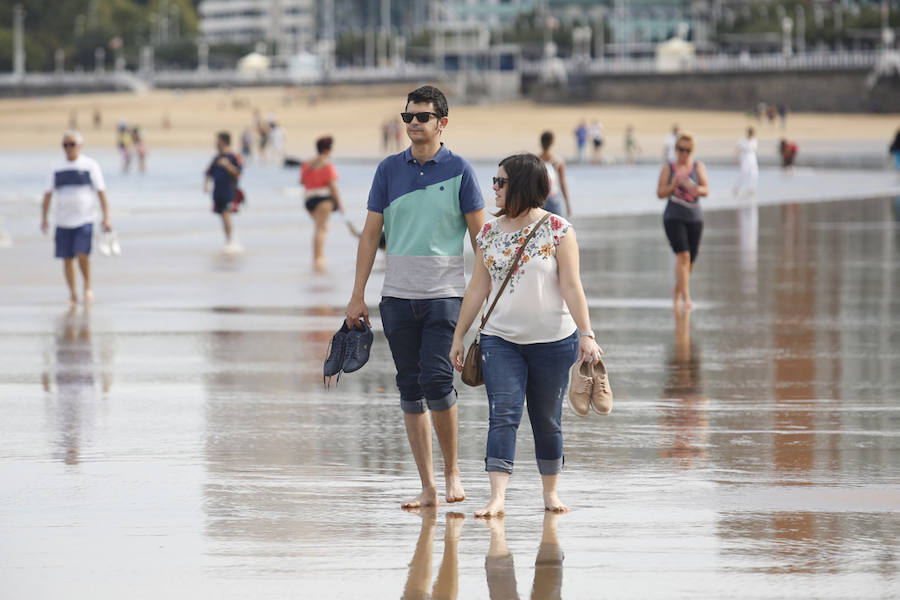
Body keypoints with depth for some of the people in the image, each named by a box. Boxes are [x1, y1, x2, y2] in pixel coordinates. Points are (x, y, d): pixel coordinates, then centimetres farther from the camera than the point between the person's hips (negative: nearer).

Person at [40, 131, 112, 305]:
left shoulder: (90, 165, 1)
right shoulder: (58, 170, 10)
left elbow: (101, 192, -1)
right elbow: (48, 194, 12)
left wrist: (106, 217, -9)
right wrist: (44, 218, 2)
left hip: (85, 220, -4)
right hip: (63, 222, 4)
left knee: (82, 254, -18)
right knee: (67, 258, 2)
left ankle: (88, 287, 3)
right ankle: (73, 295, 14)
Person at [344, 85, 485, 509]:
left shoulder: (458, 170, -1)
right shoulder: (389, 169, 8)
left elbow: (479, 236, 2)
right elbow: (371, 234, 10)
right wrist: (358, 295, 6)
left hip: (445, 294, -4)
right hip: (397, 296, 4)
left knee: (436, 379, -17)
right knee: (410, 390, 4)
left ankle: (452, 470, 2)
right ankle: (427, 487, 10)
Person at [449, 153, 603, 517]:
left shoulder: (557, 230, -5)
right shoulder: (489, 233, 6)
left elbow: (572, 287, -8)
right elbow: (478, 288, 11)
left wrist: (586, 334, -14)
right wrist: (459, 336, 11)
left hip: (552, 340, -2)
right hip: (501, 340, 2)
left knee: (547, 420, 8)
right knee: (503, 415, -11)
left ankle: (551, 492, 23)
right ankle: (497, 498, -17)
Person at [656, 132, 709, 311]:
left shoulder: (698, 167, 6)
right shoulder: (668, 168, 5)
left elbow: (706, 189, -5)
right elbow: (660, 193, 1)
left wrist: (696, 188, -27)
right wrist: (673, 185, -18)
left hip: (694, 218, 2)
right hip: (673, 217, -2)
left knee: (689, 262, 7)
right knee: (683, 255, -19)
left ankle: (677, 295, 30)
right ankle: (686, 298, -24)